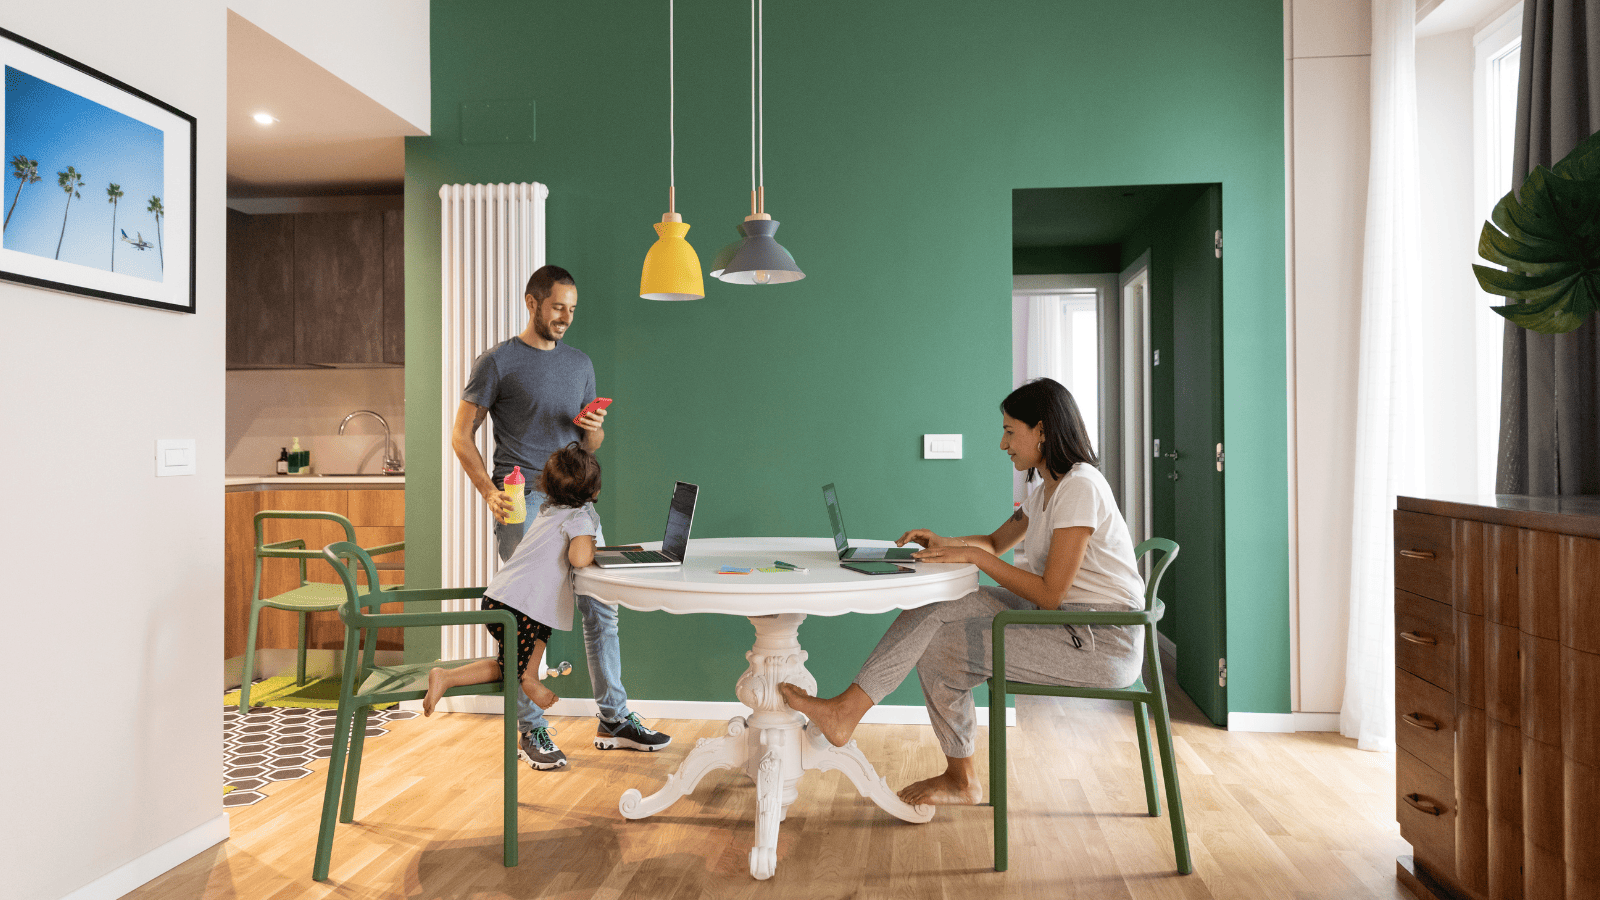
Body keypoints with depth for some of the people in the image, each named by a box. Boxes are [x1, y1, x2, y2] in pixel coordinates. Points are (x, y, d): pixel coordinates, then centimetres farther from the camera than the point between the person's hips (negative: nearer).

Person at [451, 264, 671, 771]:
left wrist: (594, 430, -4)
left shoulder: (580, 363, 16)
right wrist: (489, 491, -14)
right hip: (522, 502, -5)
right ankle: (532, 732, 12)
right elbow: (462, 436, -1)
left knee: (601, 610, 6)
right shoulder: (498, 362, 0)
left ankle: (614, 721, 17)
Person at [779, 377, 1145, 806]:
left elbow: (1050, 594, -20)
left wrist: (971, 554, -16)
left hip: (1102, 641, -9)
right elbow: (996, 542, 26)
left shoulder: (1080, 486, -16)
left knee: (941, 650, -16)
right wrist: (944, 543, 5)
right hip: (1065, 623, 9)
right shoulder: (1045, 492, 14)